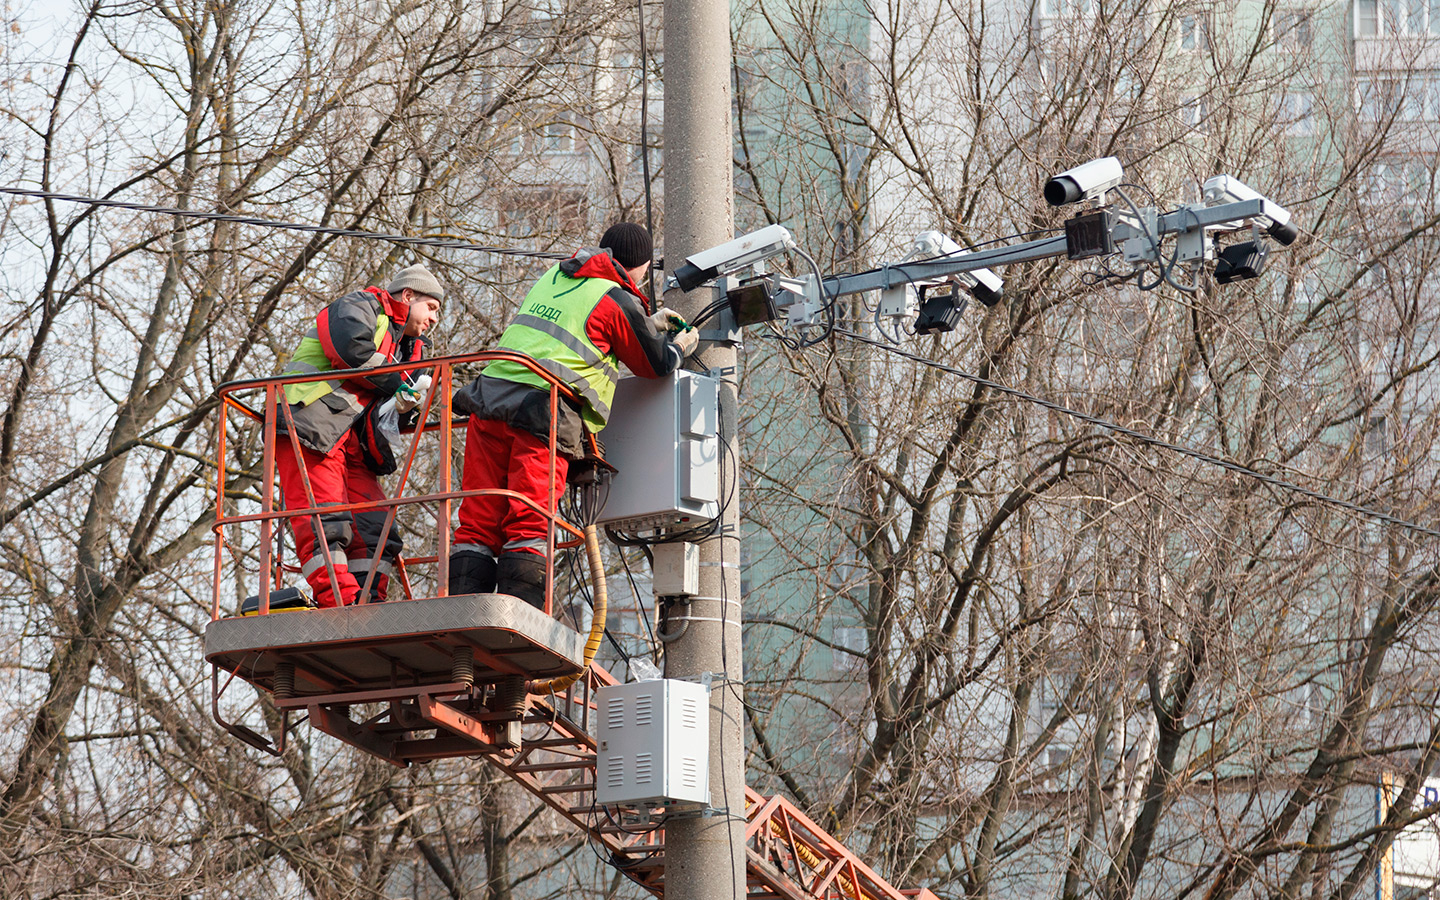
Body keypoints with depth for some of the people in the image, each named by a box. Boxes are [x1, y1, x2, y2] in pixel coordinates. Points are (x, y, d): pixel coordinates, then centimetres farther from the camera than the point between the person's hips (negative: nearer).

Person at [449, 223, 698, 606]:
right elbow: (656, 365, 14)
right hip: (544, 416, -6)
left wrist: (648, 323, 49)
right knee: (529, 527, -9)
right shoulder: (619, 301, 1)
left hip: (490, 403, 6)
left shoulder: (553, 277, 21)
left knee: (478, 524, 3)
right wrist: (679, 347, 36)